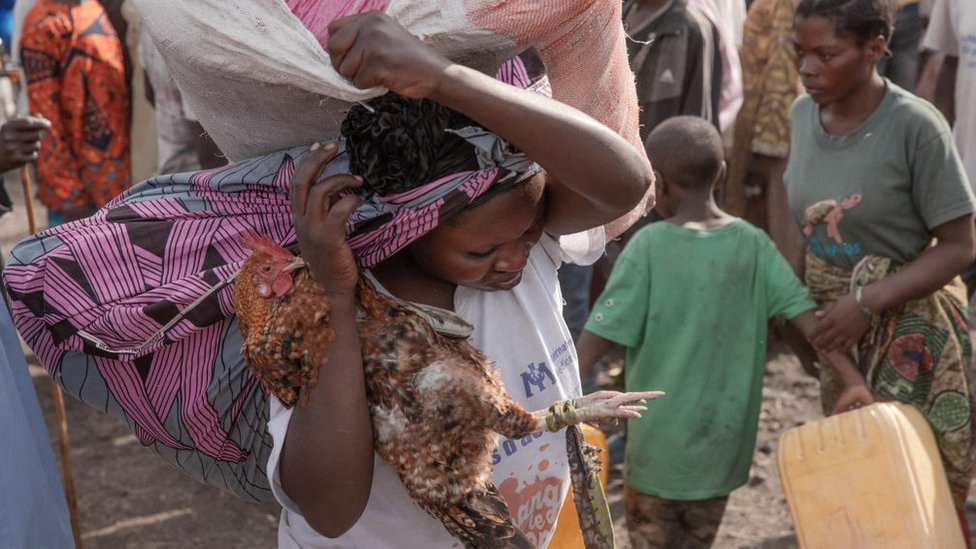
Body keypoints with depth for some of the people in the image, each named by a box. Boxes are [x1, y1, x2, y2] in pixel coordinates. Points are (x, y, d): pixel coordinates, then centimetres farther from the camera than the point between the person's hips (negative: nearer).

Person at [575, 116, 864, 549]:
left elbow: (597, 338, -16)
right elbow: (807, 316, -10)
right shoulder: (752, 244, -4)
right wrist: (853, 380, -7)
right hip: (725, 437, 4)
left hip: (661, 437, -3)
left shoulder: (648, 247, -14)